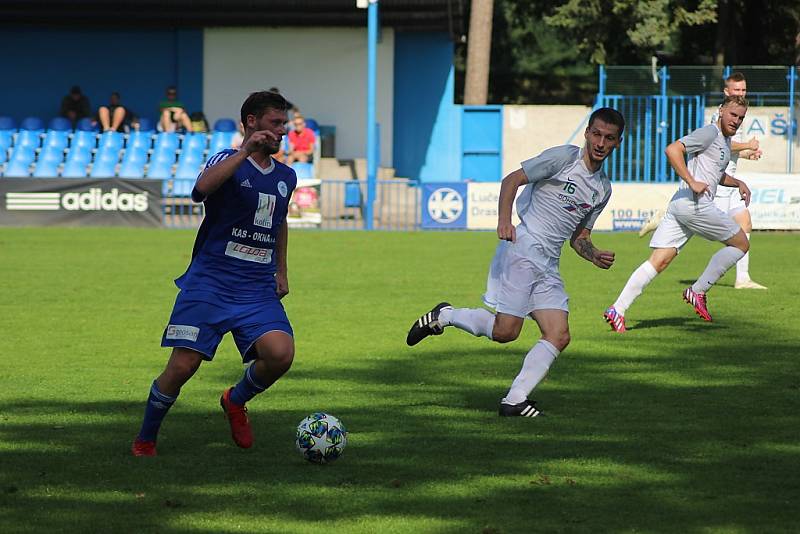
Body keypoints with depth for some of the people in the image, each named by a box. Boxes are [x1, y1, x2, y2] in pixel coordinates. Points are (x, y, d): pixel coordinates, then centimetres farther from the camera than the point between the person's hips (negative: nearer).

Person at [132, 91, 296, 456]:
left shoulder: (286, 177, 15)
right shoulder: (228, 161, -3)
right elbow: (201, 189, -27)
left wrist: (281, 271, 28)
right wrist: (244, 152, -29)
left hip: (259, 289, 4)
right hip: (209, 283, -4)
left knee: (280, 354, -21)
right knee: (182, 366, -12)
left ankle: (236, 402, 10)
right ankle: (145, 440, 11)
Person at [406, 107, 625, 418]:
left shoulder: (603, 189, 18)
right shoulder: (563, 157, -4)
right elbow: (512, 180, -9)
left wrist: (595, 256, 2)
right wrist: (504, 219, -25)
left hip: (548, 266, 7)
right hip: (522, 249, -7)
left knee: (559, 336, -7)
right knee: (505, 331, -13)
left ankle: (514, 401, -4)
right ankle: (443, 316, 11)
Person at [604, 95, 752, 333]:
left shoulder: (726, 140, 25)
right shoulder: (709, 133, -6)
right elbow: (673, 150, -17)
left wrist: (737, 183, 25)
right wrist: (692, 182, -21)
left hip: (678, 206, 9)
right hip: (695, 204, -9)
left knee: (658, 261, 0)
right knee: (741, 244, 5)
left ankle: (617, 310, -10)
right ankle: (698, 291, 3)